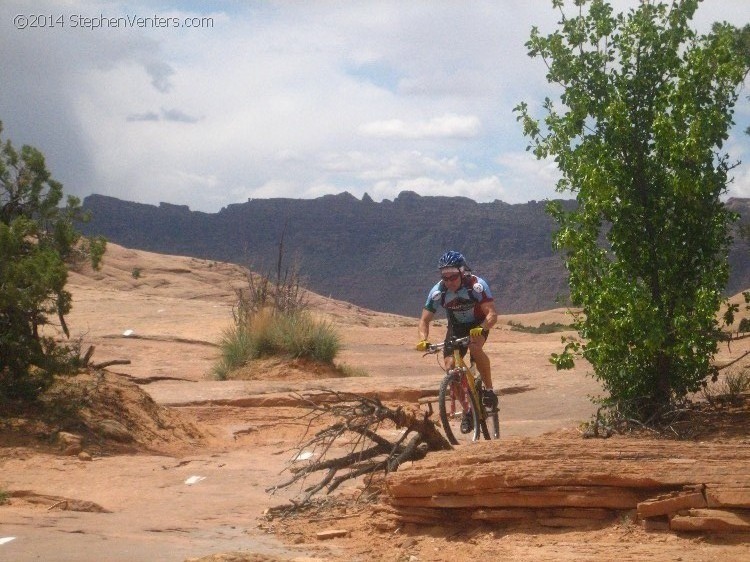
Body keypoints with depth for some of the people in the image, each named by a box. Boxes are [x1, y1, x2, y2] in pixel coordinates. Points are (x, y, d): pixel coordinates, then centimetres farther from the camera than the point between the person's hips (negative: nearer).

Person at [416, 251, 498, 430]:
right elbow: (425, 320, -14)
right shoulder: (438, 291, -20)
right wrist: (423, 339, -33)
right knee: (450, 366, -14)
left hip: (478, 325, -3)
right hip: (456, 327, 3)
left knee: (475, 347, -35)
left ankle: (489, 390, -17)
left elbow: (492, 313, -32)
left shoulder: (476, 285, -28)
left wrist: (481, 329, -52)